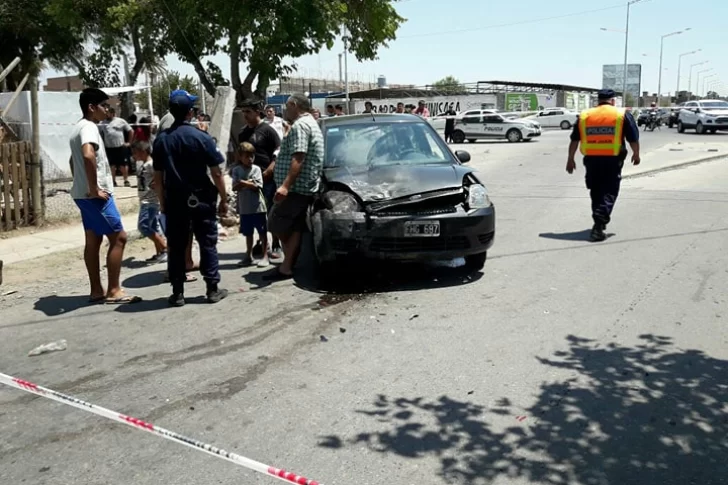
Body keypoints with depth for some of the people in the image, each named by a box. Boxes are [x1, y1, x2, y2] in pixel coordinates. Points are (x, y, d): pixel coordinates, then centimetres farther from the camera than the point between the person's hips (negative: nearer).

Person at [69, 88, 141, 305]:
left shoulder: (78, 128, 17)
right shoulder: (89, 127, -15)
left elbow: (74, 160, 28)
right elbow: (88, 156, -34)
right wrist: (94, 188, -27)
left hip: (83, 194, 10)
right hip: (96, 195, -10)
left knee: (93, 241, 11)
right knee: (118, 238, -6)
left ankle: (96, 291, 16)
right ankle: (113, 291, -3)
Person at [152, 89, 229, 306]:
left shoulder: (161, 140, 1)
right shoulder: (202, 138, -8)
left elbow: (157, 178, 4)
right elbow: (216, 174, -8)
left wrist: (163, 203, 13)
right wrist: (223, 199, 2)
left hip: (174, 200, 3)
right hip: (201, 199, -2)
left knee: (176, 247, 8)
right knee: (207, 243, 7)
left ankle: (177, 293, 11)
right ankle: (213, 289, 10)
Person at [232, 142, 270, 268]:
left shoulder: (256, 169, -4)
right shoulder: (236, 170, 3)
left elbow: (257, 186, -12)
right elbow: (235, 187, -6)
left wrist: (243, 183, -14)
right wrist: (249, 183, -19)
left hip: (258, 206, -2)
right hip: (244, 207, 2)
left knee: (262, 232, 3)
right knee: (248, 233, 14)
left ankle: (265, 256, 10)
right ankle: (248, 255, 27)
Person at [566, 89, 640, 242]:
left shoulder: (584, 116, 8)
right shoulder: (622, 115, 2)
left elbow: (574, 140, 8)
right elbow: (633, 138, 3)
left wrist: (571, 159, 15)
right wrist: (636, 154, 18)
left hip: (592, 160, 3)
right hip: (612, 160, -3)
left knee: (596, 192, 16)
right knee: (609, 192, 0)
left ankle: (599, 223, 26)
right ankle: (599, 225, -15)